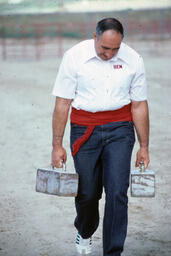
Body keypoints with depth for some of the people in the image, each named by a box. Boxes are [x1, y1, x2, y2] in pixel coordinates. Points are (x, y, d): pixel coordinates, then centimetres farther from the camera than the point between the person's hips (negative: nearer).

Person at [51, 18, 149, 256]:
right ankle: (84, 233, 40)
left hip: (120, 129, 1)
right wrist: (57, 145, -6)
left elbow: (139, 105, 3)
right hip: (84, 129, 0)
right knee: (87, 193, 7)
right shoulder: (75, 56, -9)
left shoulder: (133, 60, -4)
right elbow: (62, 103, -5)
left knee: (117, 192, -10)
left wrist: (144, 147, 4)